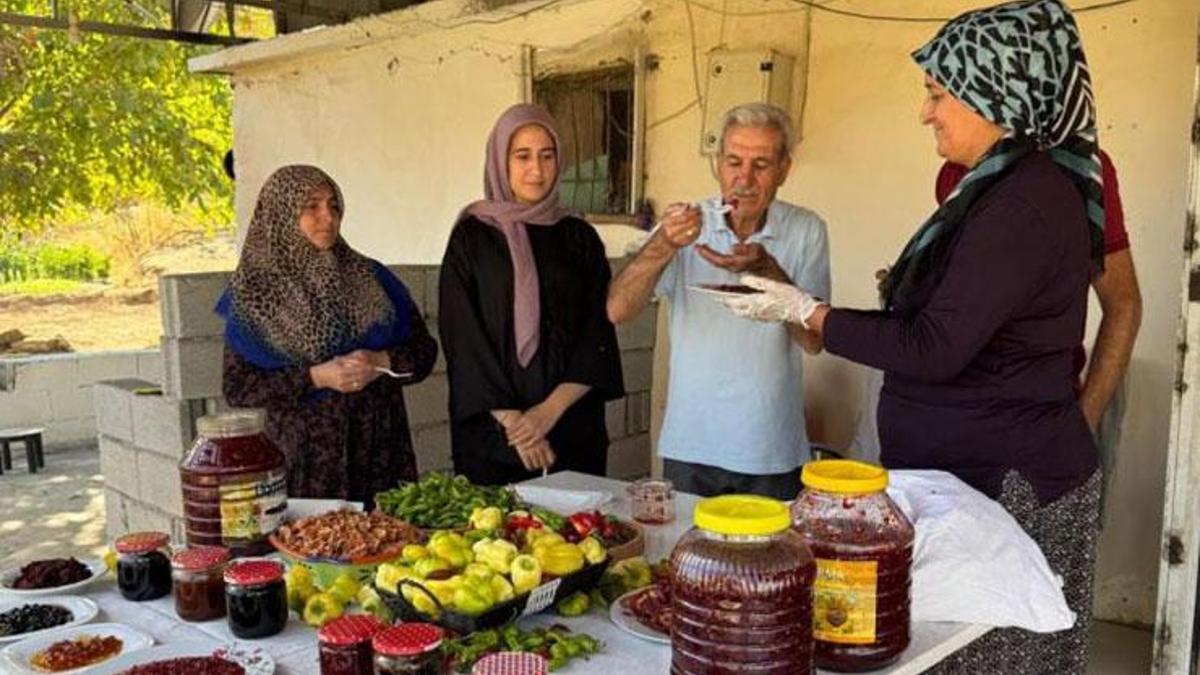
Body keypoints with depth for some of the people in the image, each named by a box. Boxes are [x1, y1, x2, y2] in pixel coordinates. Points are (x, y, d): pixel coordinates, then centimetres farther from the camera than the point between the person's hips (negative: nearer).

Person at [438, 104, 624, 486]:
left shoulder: (579, 238, 6)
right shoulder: (471, 237, 1)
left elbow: (597, 336, 1)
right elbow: (463, 338, -5)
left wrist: (551, 410, -11)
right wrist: (511, 420, -11)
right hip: (491, 432, -2)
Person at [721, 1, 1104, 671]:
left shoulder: (1024, 200, -21)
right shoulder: (1009, 186, 12)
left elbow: (933, 349, -23)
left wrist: (807, 311, -15)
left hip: (1002, 483, -10)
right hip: (979, 468, 10)